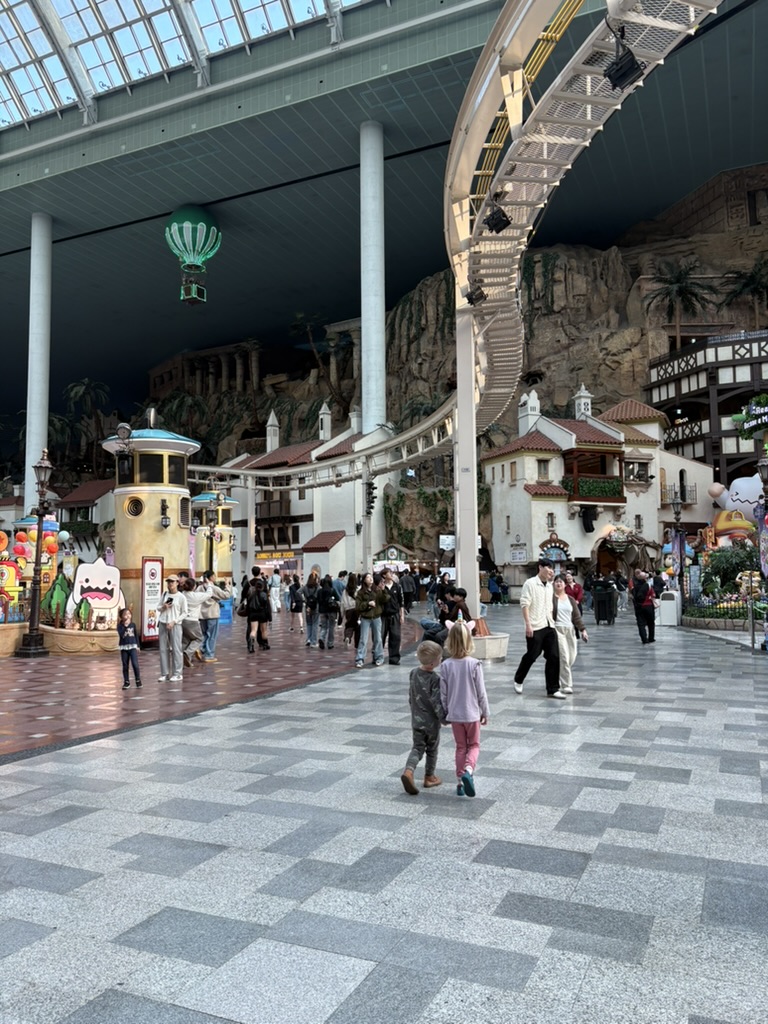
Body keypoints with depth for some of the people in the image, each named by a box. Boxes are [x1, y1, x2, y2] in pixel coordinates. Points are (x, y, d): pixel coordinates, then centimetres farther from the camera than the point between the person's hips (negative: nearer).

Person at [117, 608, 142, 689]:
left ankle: (138, 680, 6)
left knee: (135, 664, -8)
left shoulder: (133, 624, 4)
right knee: (125, 666, 6)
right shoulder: (120, 626, -3)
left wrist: (137, 646, 9)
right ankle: (126, 682, 15)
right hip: (124, 647, 0)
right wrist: (125, 626, -22)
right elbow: (121, 635, -20)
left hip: (133, 646, 0)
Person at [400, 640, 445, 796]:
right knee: (432, 749, 14)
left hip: (417, 720, 5)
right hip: (432, 721, -5)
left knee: (417, 747, 10)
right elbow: (436, 702, -20)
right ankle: (429, 777, 26)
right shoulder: (435, 679, -22)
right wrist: (444, 718, -8)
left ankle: (408, 771, -12)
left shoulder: (414, 673, -1)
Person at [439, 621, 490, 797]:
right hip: (472, 713, -2)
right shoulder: (474, 664, -15)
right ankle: (468, 770, -11)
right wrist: (485, 712, 4)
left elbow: (443, 693, -4)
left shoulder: (446, 665, -10)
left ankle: (460, 782, 17)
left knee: (461, 747, 17)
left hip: (454, 714, 2)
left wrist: (446, 712, 11)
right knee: (474, 745, 15)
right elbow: (481, 692, -9)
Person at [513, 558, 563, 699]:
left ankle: (553, 689, 7)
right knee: (531, 656, 2)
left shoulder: (549, 586, 15)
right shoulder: (530, 583, -8)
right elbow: (524, 605, -13)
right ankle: (518, 681, 26)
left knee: (554, 657, 0)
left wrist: (551, 623, 16)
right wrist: (528, 624, -18)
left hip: (549, 627, 7)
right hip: (535, 628, -7)